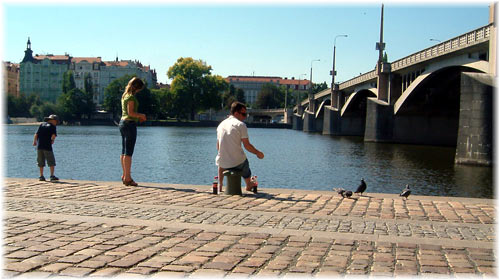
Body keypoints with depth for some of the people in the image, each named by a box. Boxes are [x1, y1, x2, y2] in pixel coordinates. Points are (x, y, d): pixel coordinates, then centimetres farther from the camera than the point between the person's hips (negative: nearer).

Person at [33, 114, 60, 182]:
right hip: (47, 146, -4)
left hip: (39, 146, 5)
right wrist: (52, 140, 4)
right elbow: (54, 135, -15)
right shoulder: (52, 126, 0)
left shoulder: (42, 124, 12)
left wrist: (34, 141, 17)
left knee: (41, 162, 11)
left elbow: (36, 134, 6)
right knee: (51, 162, 1)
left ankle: (41, 176, 11)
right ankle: (52, 176, -6)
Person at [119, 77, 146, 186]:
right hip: (130, 124, -10)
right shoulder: (131, 97, -14)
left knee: (124, 151, 12)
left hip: (123, 122, 10)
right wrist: (141, 115, -5)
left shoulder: (124, 95, 14)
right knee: (128, 152, -7)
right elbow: (131, 113, -20)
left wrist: (138, 117, 13)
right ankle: (127, 178, -6)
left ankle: (124, 175, 18)